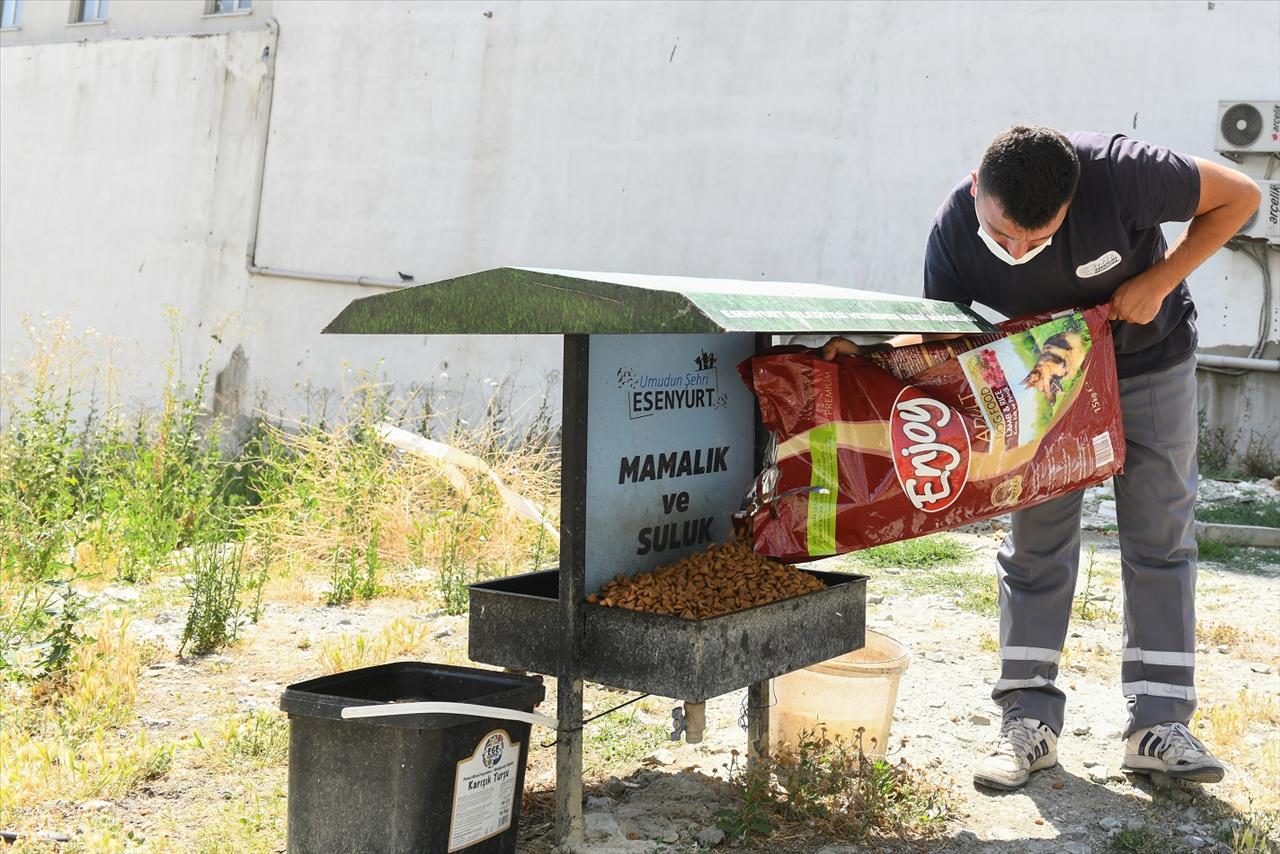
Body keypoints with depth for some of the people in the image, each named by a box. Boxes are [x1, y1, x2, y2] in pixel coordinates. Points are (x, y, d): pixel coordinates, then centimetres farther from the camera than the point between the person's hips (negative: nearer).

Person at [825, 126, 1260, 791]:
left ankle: (1159, 725, 5)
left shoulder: (1120, 171, -36)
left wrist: (1157, 282, -26)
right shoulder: (952, 233, -29)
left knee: (1160, 534, -1)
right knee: (1037, 538, -2)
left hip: (1149, 359, -1)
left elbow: (1238, 197, -19)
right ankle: (1030, 718, 6)